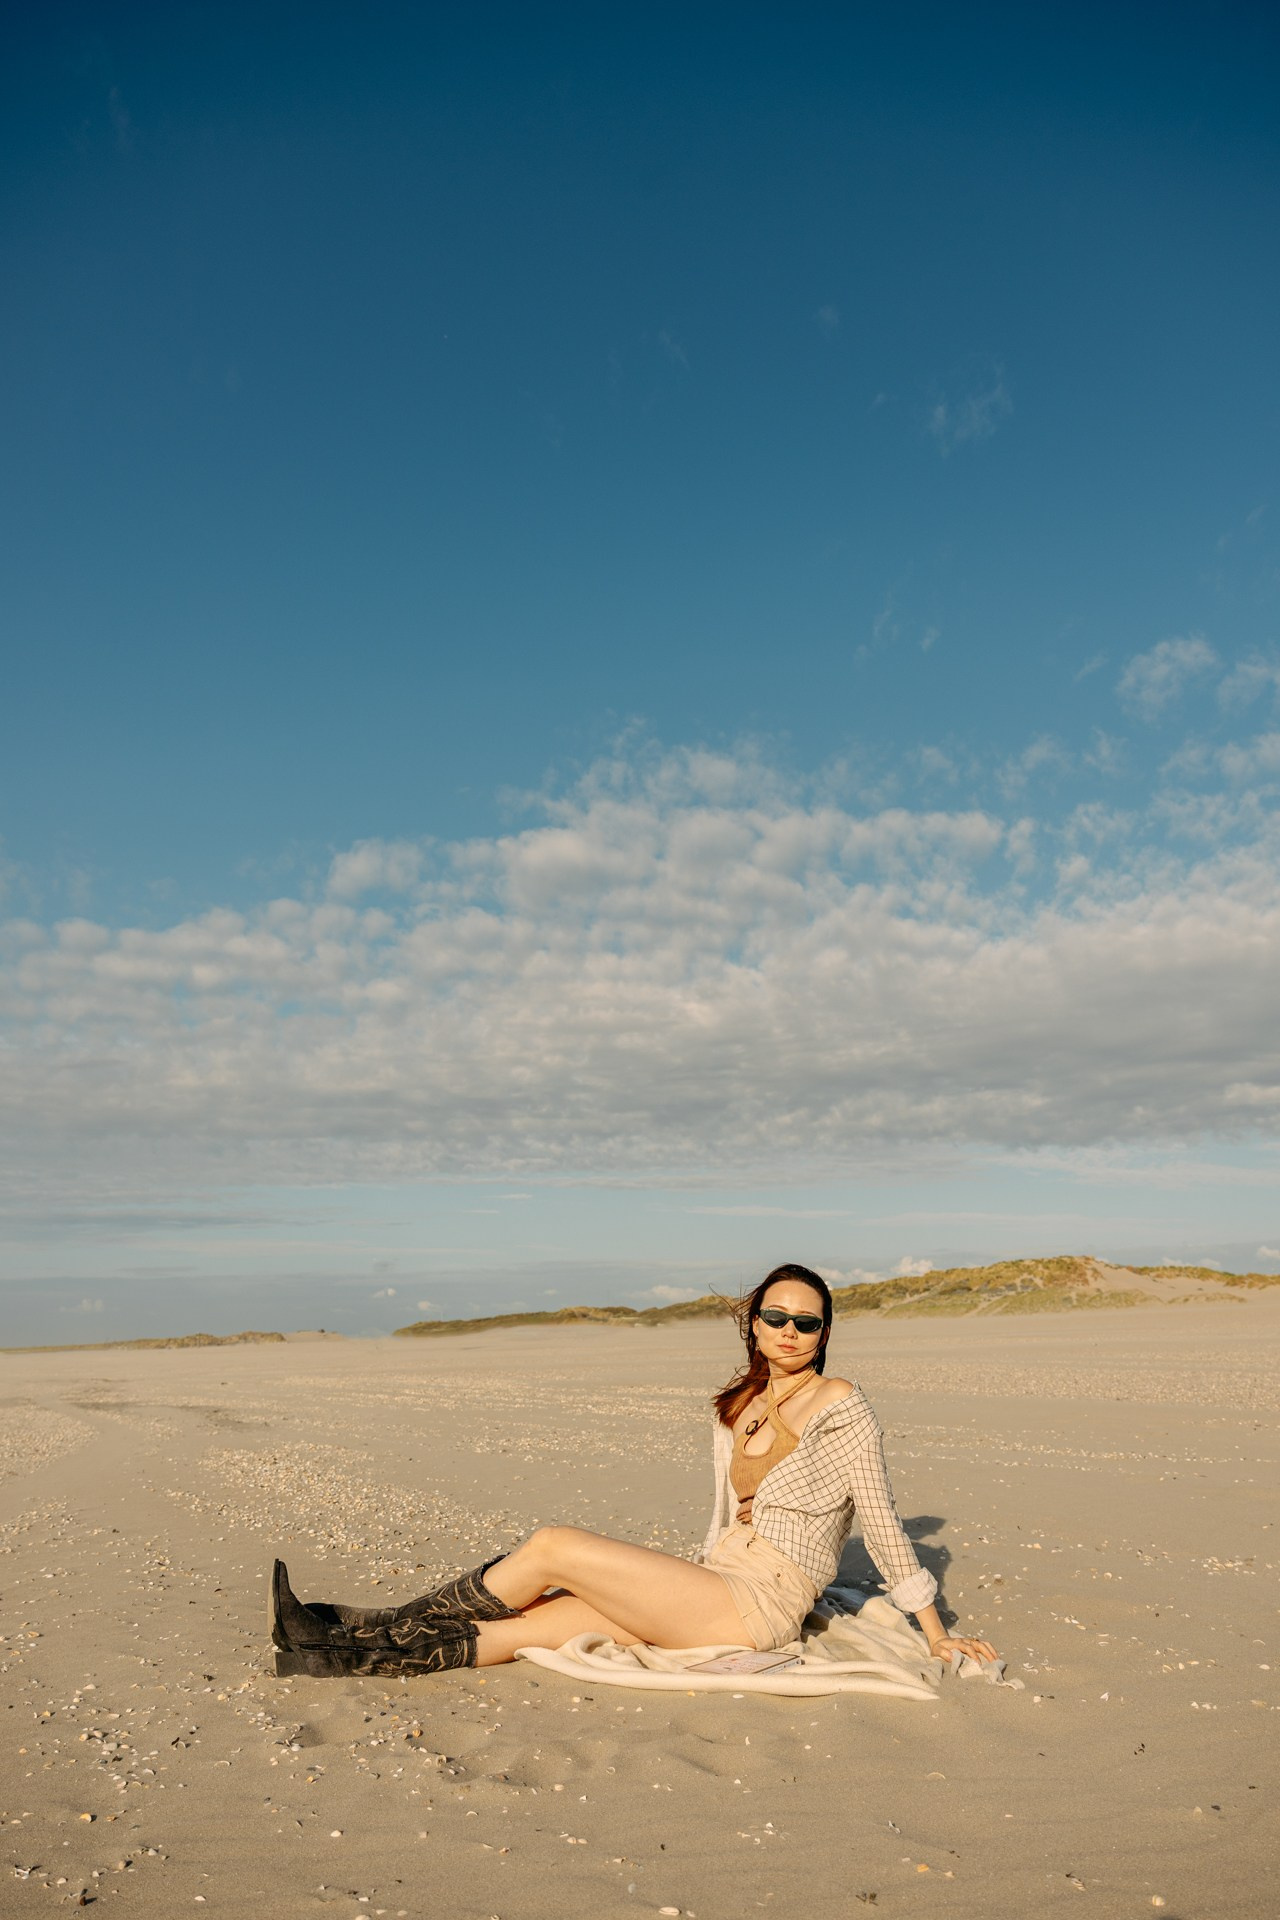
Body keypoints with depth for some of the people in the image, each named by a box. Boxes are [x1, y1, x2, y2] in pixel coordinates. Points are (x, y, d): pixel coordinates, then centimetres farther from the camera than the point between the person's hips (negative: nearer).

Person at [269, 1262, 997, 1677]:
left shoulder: (839, 1405, -8)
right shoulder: (738, 1407, 12)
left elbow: (883, 1521, -4)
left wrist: (936, 1634, 0)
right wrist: (684, 1589, 21)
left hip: (758, 1609, -6)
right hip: (713, 1593, 7)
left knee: (552, 1547, -15)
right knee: (529, 1623, -8)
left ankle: (384, 1622, -3)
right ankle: (339, 1652, -7)